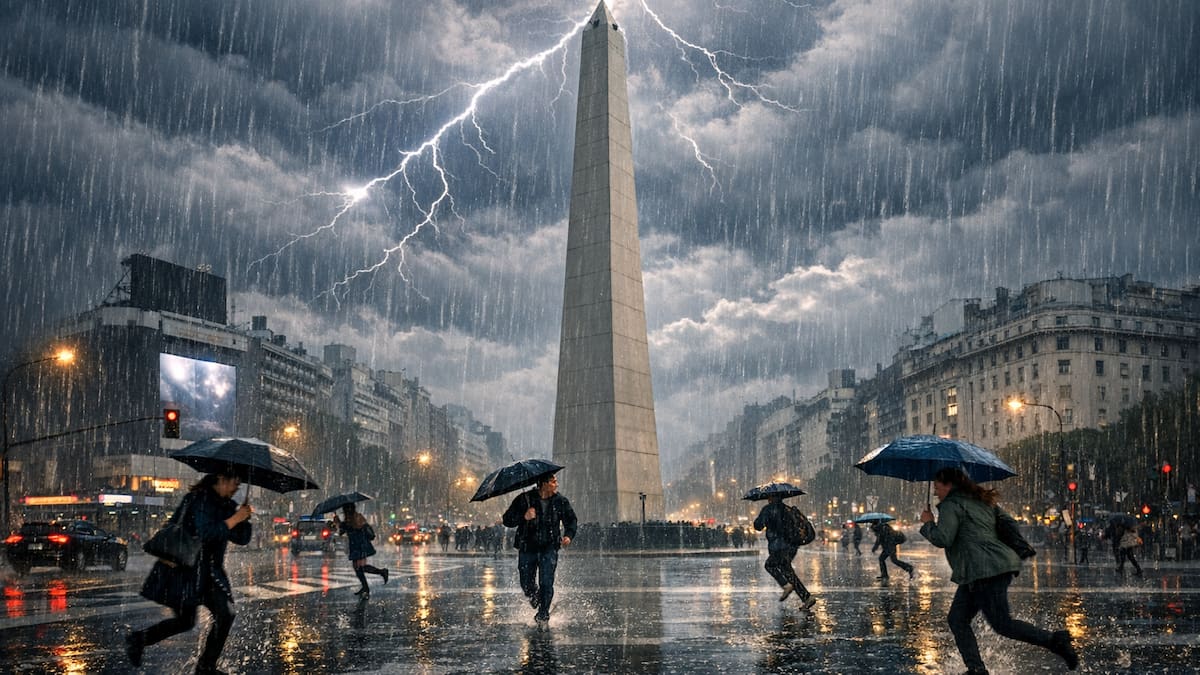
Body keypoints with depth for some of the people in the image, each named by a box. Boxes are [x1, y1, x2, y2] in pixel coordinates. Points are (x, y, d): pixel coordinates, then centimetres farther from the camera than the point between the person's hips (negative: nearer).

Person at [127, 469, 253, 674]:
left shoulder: (227, 505, 10)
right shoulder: (200, 499, -14)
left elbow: (242, 539, 7)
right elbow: (206, 534, -26)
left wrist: (244, 517, -9)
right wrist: (234, 519, -22)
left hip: (210, 571, 8)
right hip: (185, 570, -8)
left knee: (226, 614, -4)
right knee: (185, 622, -1)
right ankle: (138, 639, 21)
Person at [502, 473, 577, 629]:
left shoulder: (561, 501, 0)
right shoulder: (524, 499, -8)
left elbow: (572, 520, 15)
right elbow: (507, 520, -9)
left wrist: (569, 535, -4)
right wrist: (524, 517, -26)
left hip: (549, 548, 1)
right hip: (527, 548, 0)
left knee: (546, 583, -11)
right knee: (526, 585, 6)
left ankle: (543, 616, 4)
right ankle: (534, 596, 42)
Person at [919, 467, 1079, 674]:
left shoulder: (951, 505, -7)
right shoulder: (983, 502, 21)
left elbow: (942, 539, -16)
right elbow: (1008, 522, 24)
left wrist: (928, 523, -1)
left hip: (985, 572, -10)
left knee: (1002, 624, -8)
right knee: (957, 619, 9)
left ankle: (1055, 640, -6)